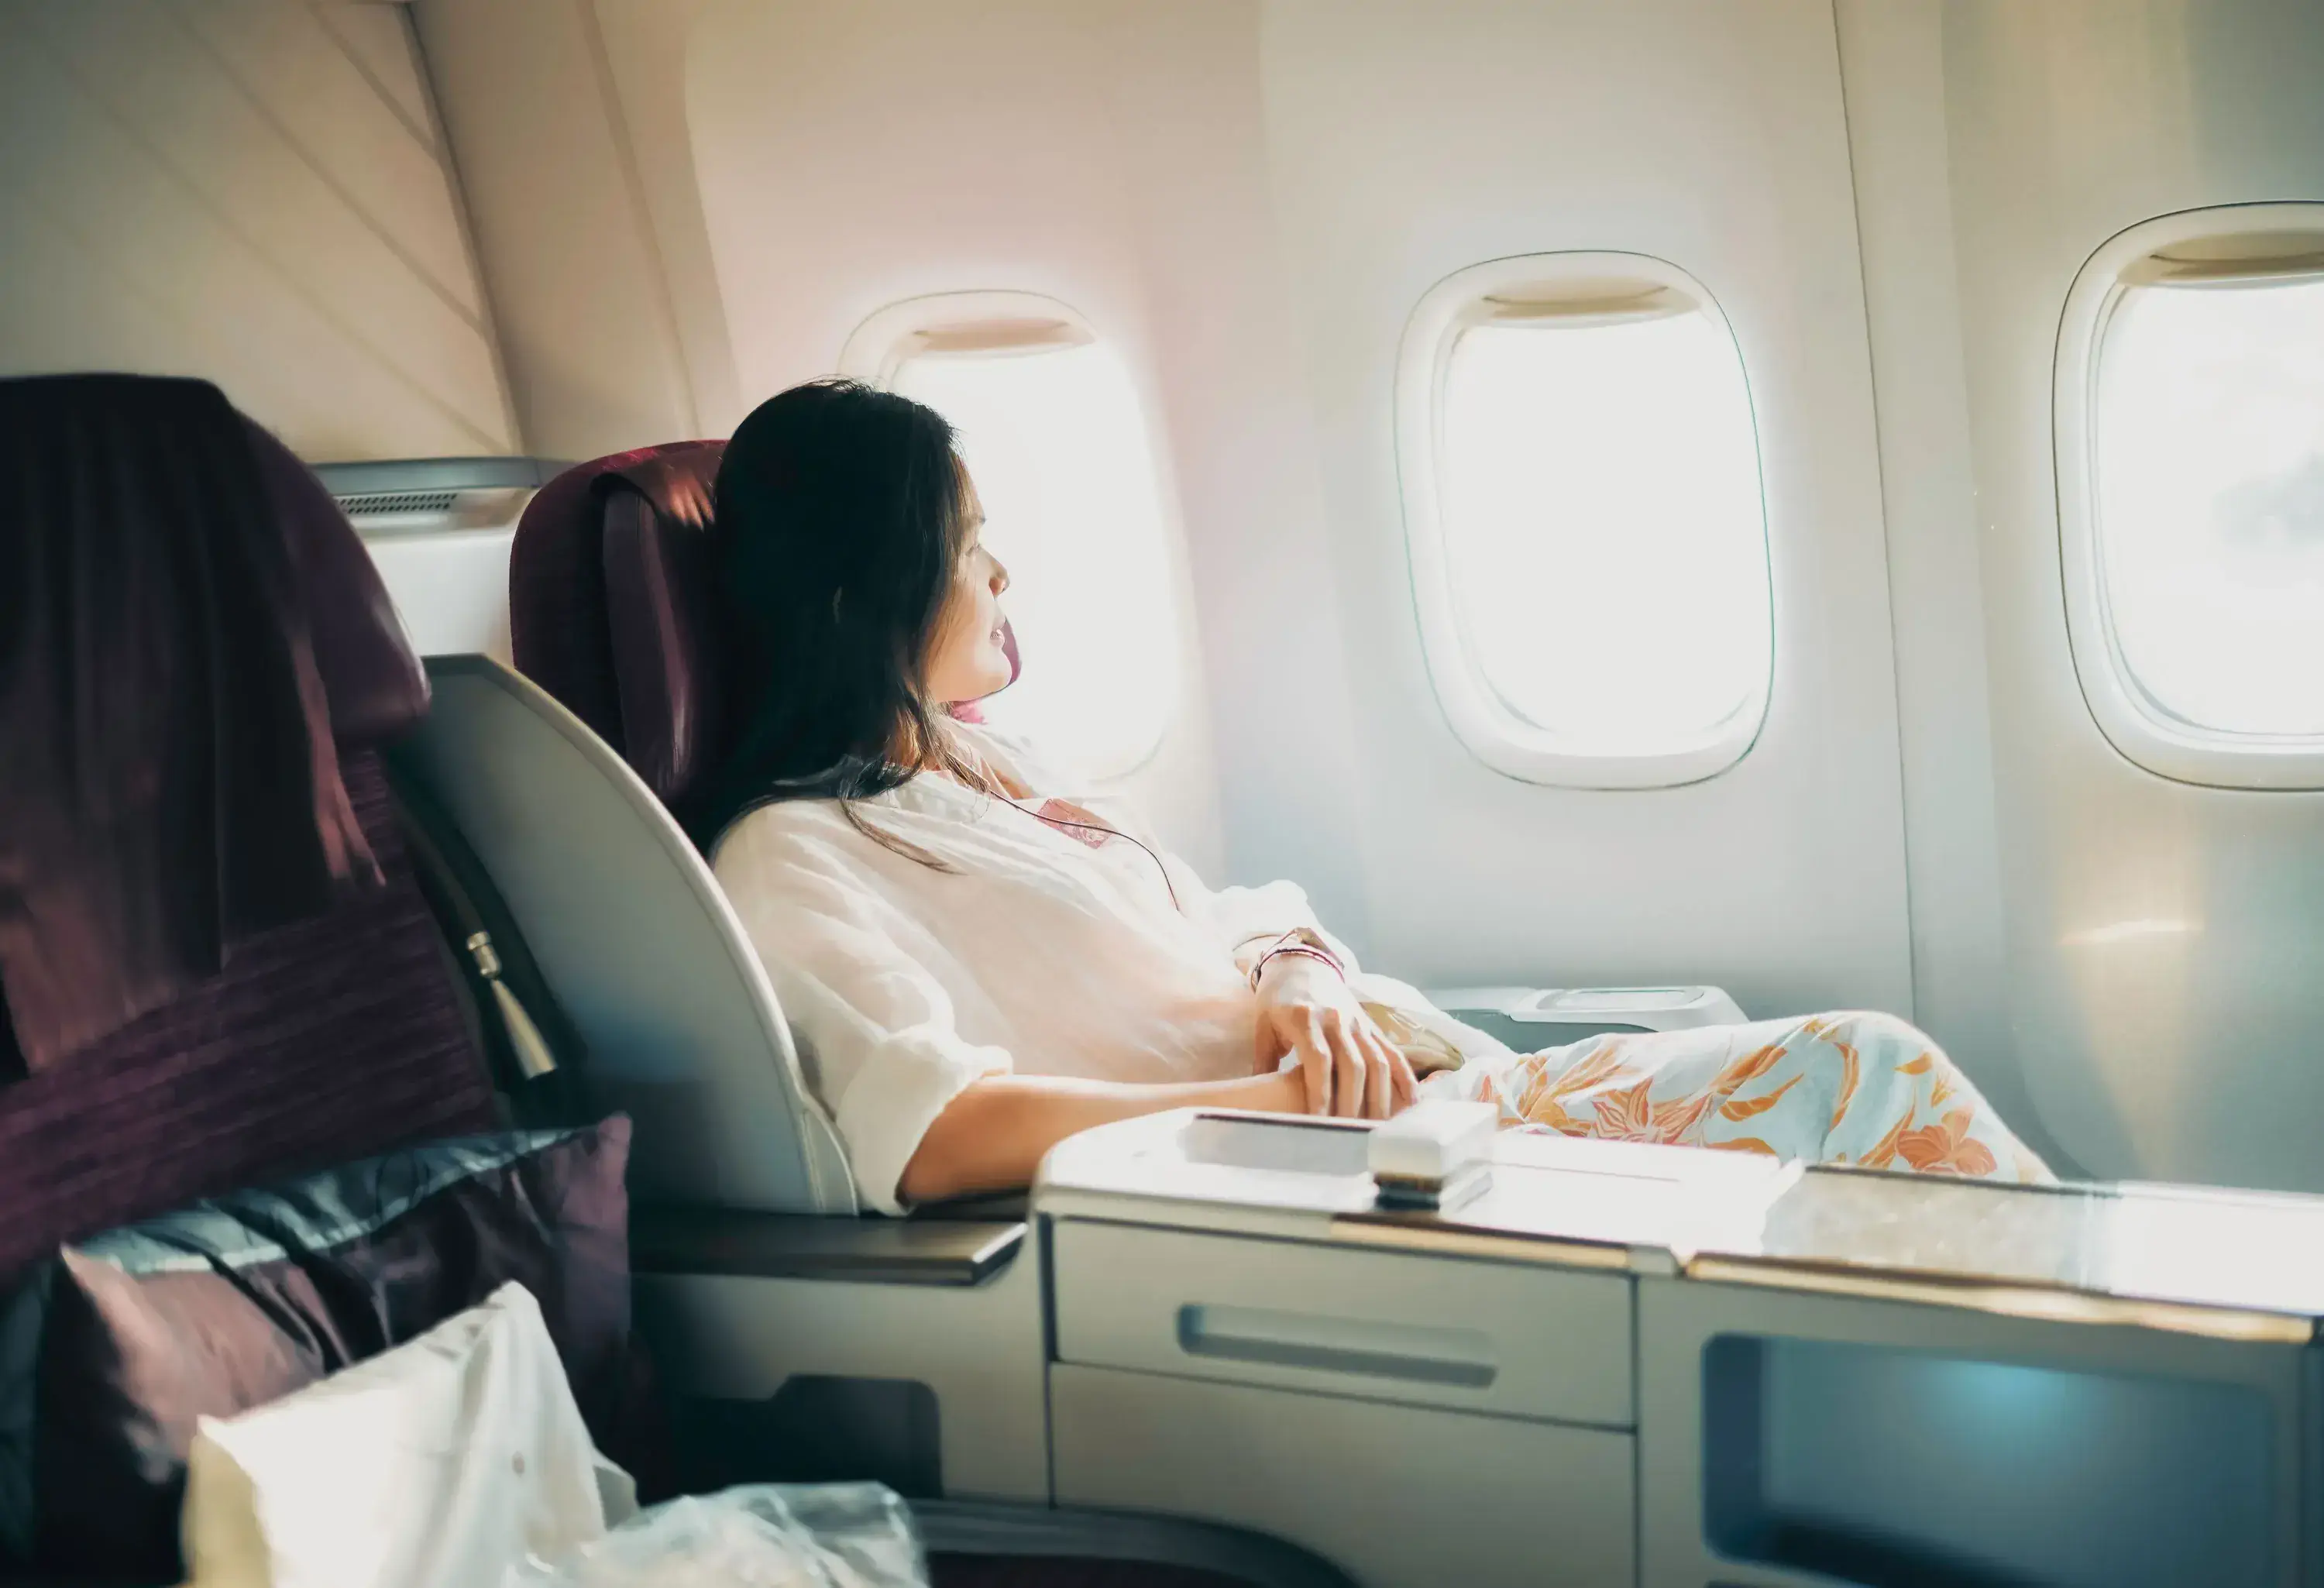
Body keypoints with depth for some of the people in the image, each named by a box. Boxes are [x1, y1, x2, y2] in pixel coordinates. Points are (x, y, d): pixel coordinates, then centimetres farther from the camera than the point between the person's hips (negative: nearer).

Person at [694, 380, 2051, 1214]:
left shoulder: (996, 769, 21)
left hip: (1429, 1094, 9)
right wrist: (1283, 1104, -22)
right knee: (1853, 1080, -14)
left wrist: (1302, 984, -2)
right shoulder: (792, 862, -7)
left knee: (1872, 1063, -5)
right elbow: (934, 1138, -24)